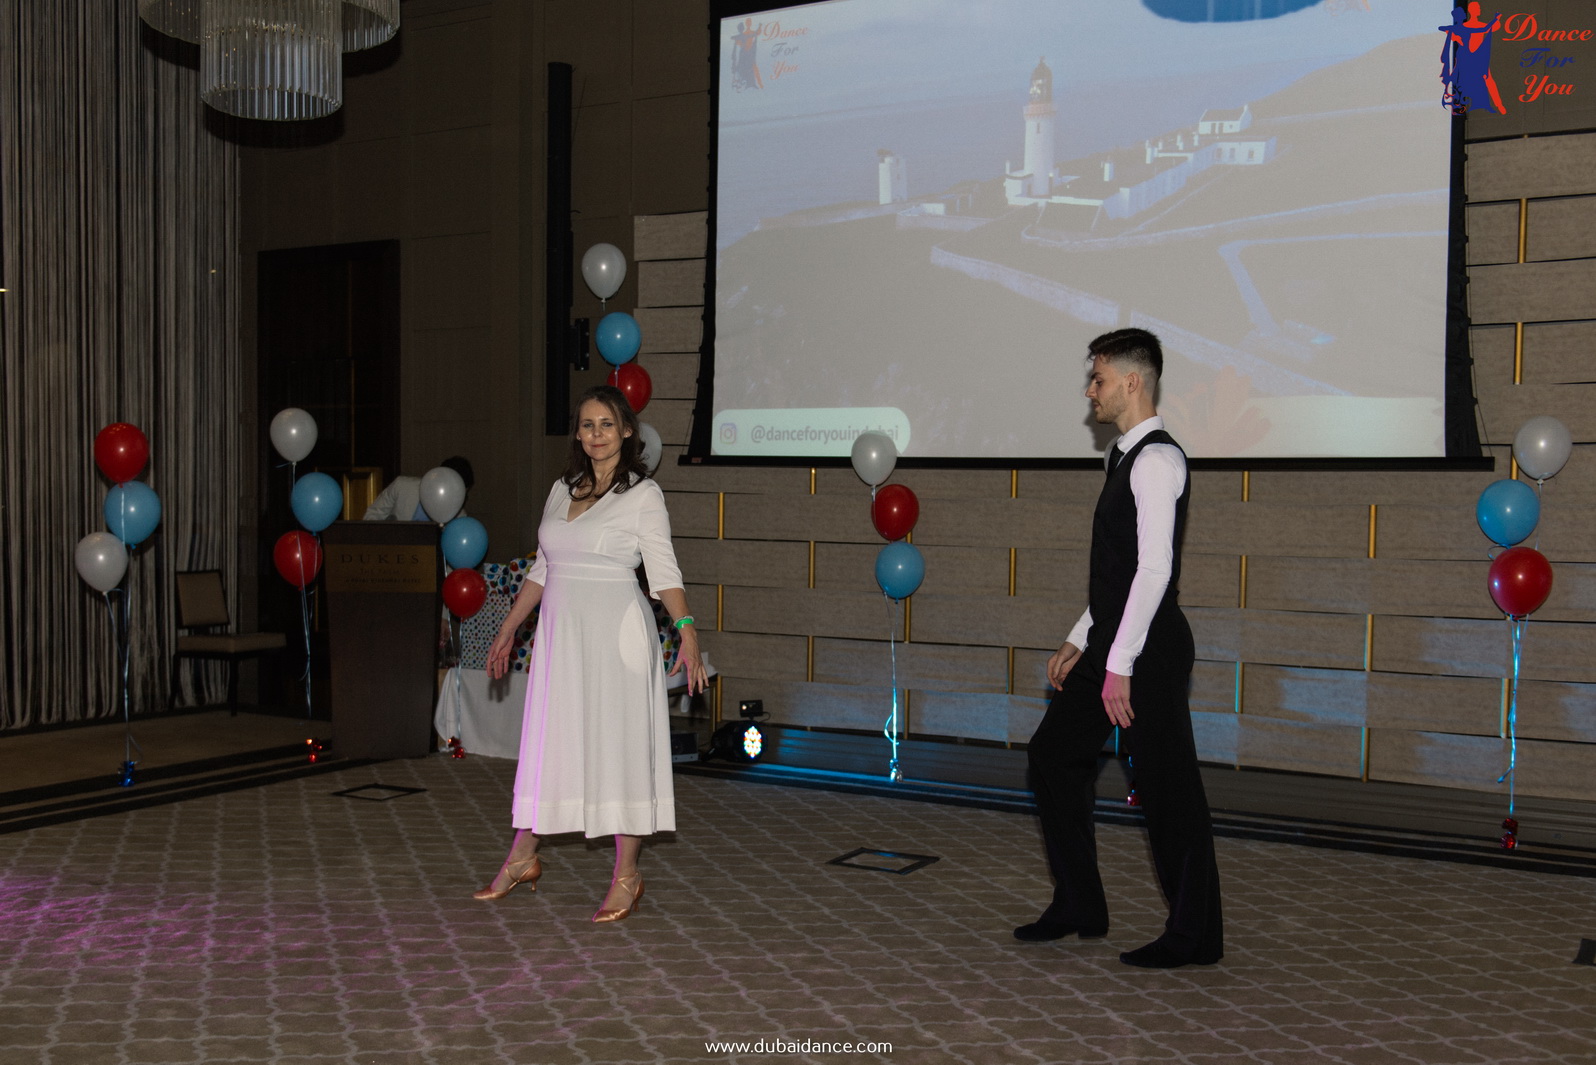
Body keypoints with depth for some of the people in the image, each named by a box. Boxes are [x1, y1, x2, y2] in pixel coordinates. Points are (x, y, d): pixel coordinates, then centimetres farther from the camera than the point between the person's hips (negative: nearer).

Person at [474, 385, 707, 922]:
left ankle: (627, 875, 9)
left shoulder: (643, 494, -5)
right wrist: (508, 629, 20)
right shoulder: (562, 490, 12)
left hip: (617, 634, -6)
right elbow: (542, 569, 19)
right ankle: (523, 858, 24)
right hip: (560, 634, 6)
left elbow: (664, 572, -11)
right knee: (545, 740, 11)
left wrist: (687, 629, -25)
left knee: (619, 745, -1)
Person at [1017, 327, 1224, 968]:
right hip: (1112, 643, 10)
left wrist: (1120, 665, -23)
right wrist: (1080, 643, 19)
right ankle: (1079, 909, 24)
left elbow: (1154, 570, -22)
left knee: (1167, 786, -1)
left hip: (1147, 650, -10)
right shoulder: (1125, 459, 16)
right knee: (1053, 755, 13)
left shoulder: (1157, 460, -15)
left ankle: (1194, 935, 14)